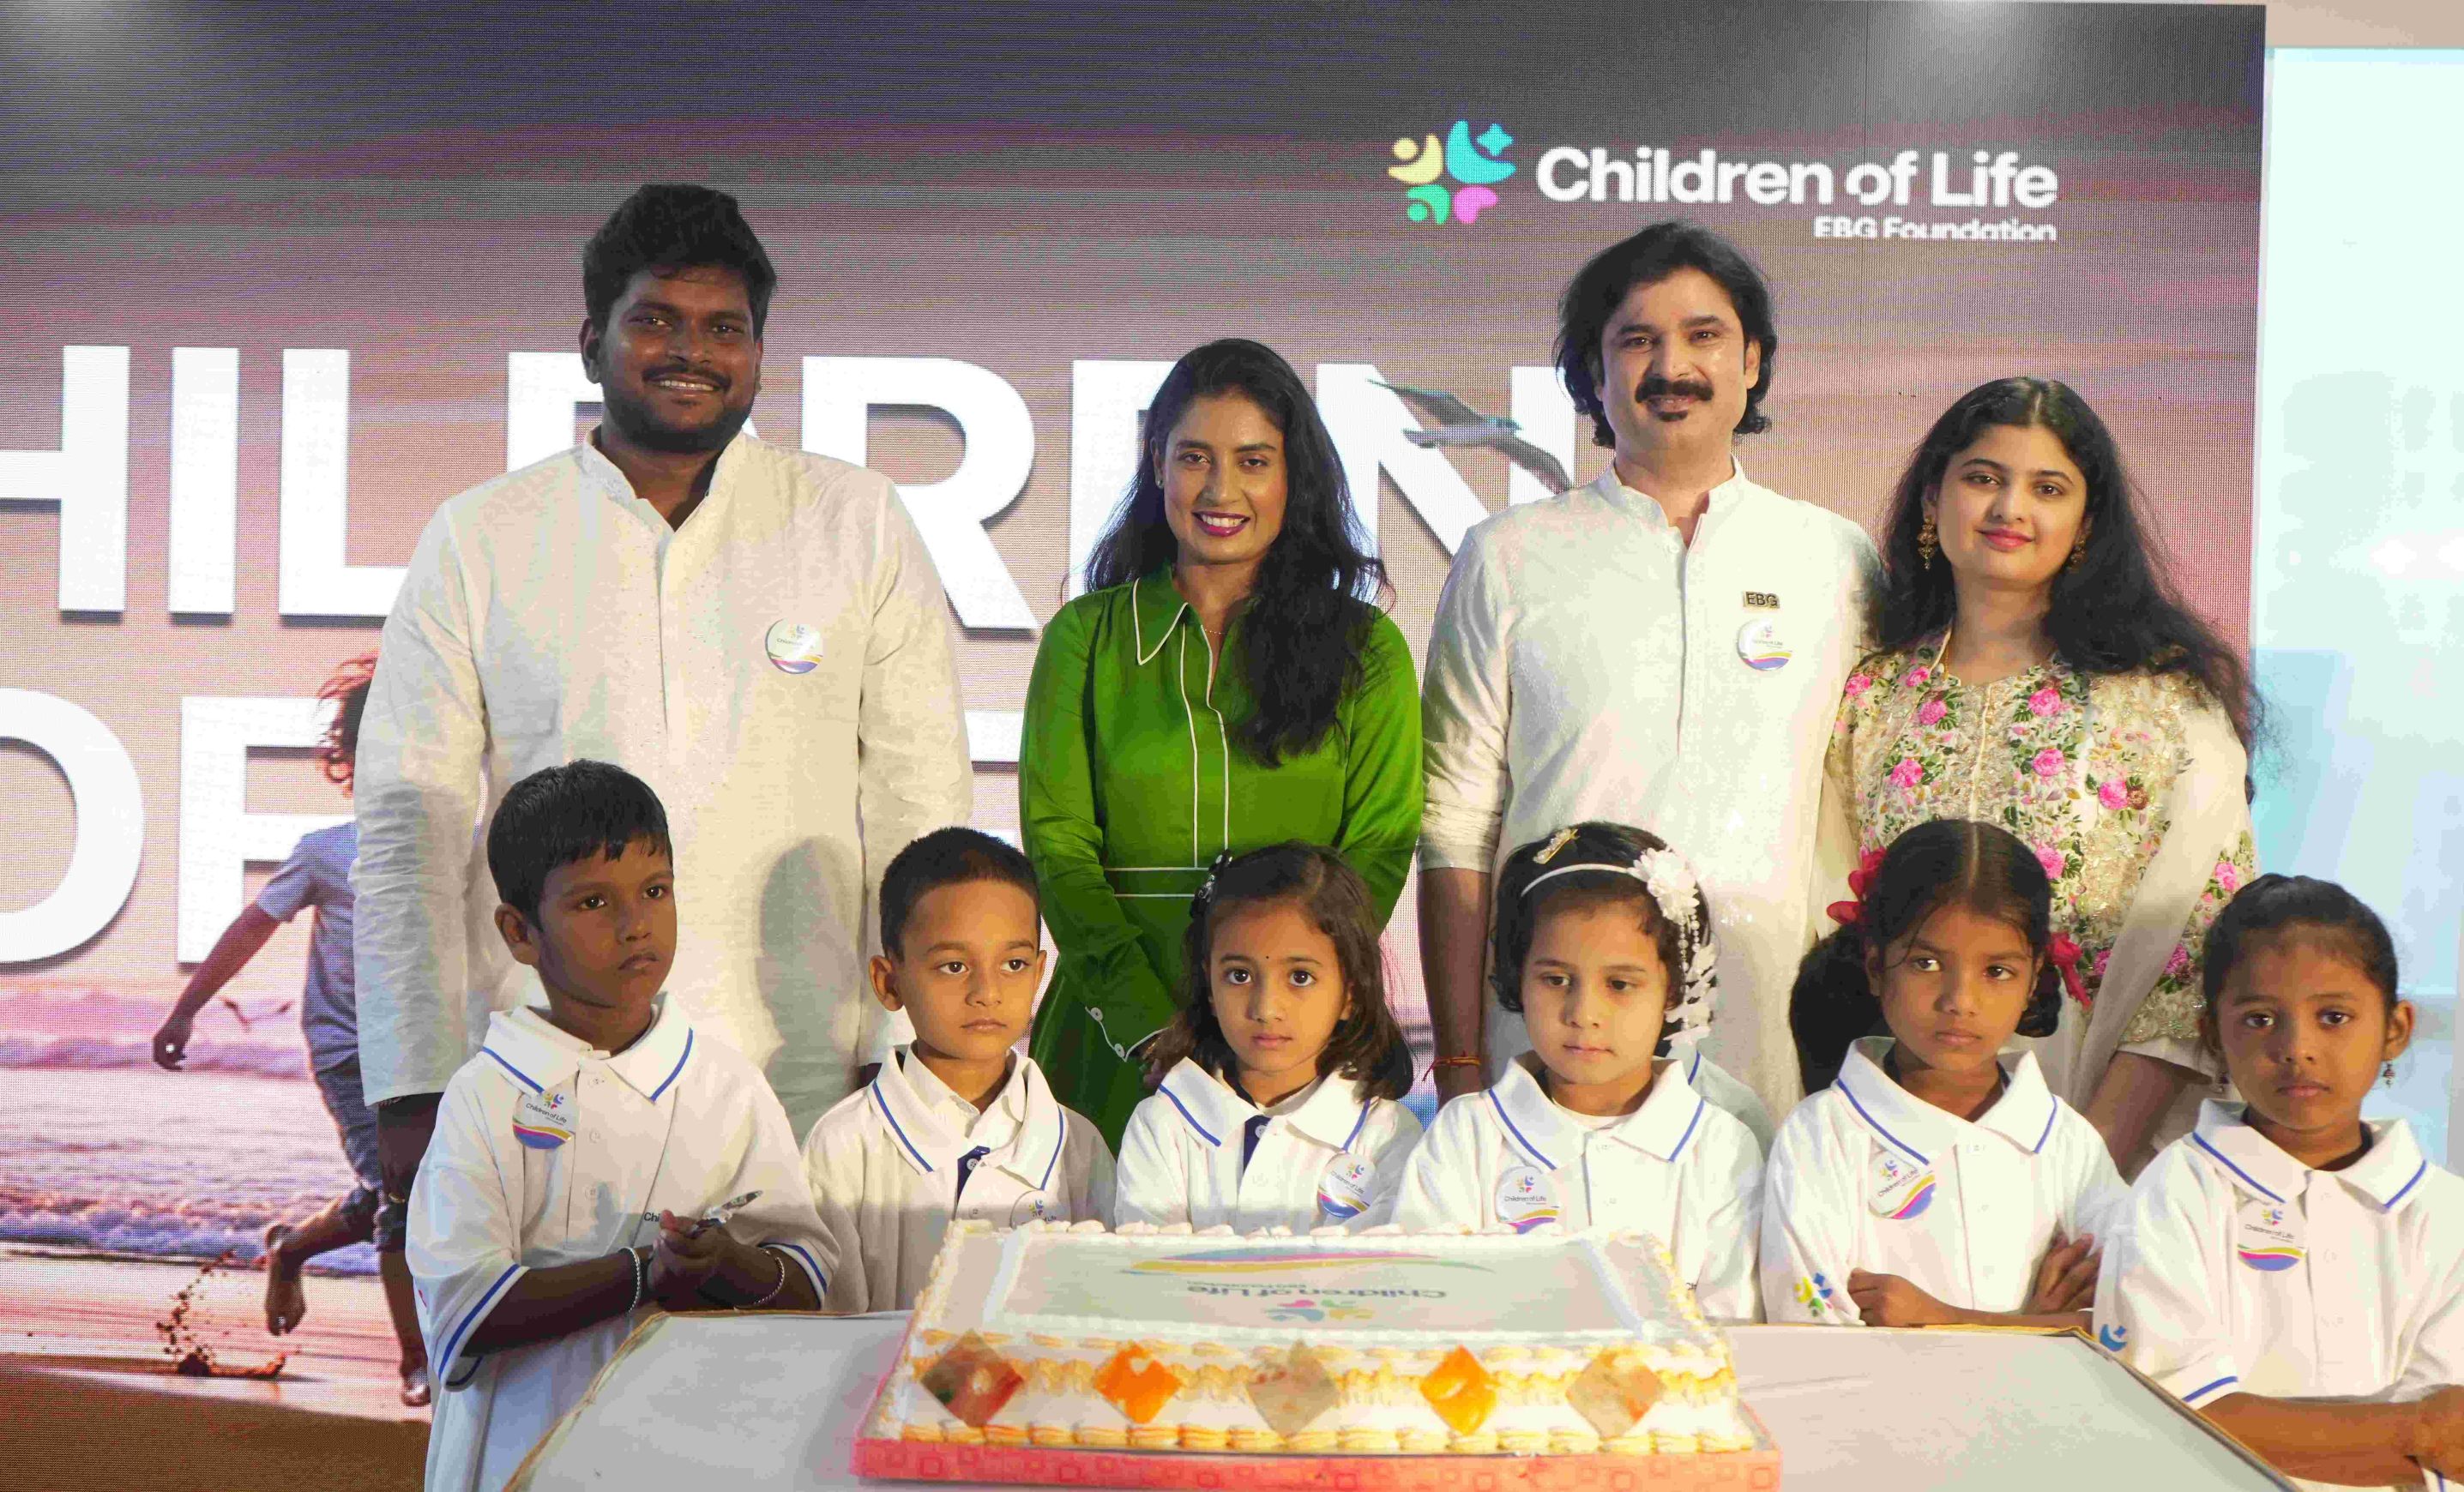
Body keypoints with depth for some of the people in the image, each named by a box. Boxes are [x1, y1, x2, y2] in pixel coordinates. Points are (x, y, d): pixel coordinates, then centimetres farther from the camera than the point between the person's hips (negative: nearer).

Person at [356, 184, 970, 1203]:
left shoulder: (859, 525, 6)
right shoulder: (476, 540, 6)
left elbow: (924, 808, 5)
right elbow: (409, 827, 5)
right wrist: (414, 1099, -2)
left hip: (803, 1089, 0)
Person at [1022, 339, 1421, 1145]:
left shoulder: (1367, 647, 6)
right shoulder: (1087, 635, 6)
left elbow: (1380, 849, 0)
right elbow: (1056, 841, -1)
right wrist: (1150, 1023, -14)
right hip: (1119, 1029, 0)